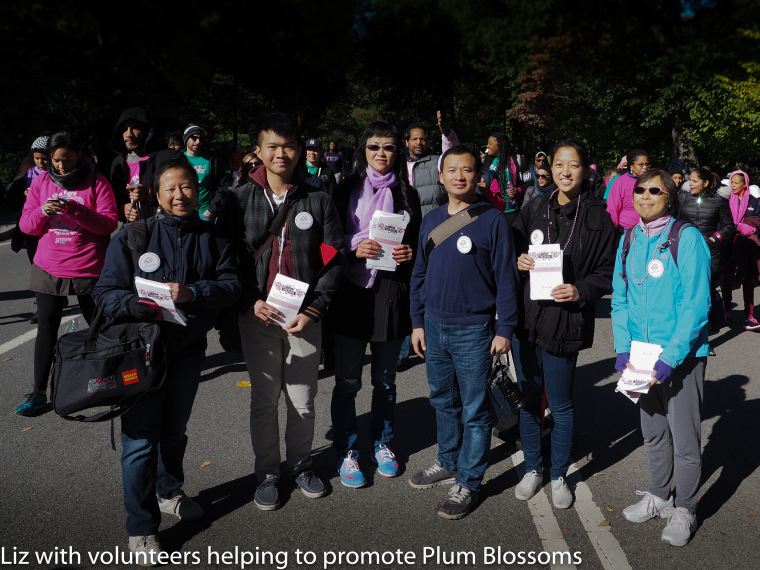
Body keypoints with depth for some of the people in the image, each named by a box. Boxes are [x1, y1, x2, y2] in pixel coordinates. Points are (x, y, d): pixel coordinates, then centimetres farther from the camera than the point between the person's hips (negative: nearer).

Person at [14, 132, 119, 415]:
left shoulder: (96, 182, -3)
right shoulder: (41, 182, 7)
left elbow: (110, 223, -10)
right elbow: (26, 225, 6)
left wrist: (78, 210, -23)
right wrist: (43, 211, -15)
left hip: (89, 269, -2)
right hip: (49, 269, 3)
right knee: (46, 326, 3)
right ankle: (38, 392, 10)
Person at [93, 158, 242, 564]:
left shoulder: (213, 237, 1)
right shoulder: (132, 236, -6)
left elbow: (231, 283, -8)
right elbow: (107, 293, -9)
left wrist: (191, 293, -25)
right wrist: (143, 304, -29)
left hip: (188, 351, 3)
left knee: (174, 431, 21)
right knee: (140, 440, -1)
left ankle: (169, 492, 46)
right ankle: (141, 529, 15)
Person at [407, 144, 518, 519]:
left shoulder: (492, 221, -7)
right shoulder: (431, 220, 7)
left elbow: (506, 278, -7)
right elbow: (419, 275, 12)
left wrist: (504, 329, -9)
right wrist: (417, 323, 10)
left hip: (473, 332, -5)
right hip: (434, 328, 5)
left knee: (474, 410, 5)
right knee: (443, 402, 18)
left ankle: (468, 482, 18)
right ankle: (447, 463, 35)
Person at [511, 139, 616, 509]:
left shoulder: (597, 218, -2)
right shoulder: (533, 211, 7)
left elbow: (607, 273, -1)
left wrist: (580, 291, -17)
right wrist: (519, 262, -8)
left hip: (565, 322, -3)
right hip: (526, 318, 3)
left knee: (560, 405, 7)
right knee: (528, 399, 13)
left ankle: (559, 475, 28)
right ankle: (533, 468, 32)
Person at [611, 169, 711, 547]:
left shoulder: (687, 238, -13)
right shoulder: (628, 240, 4)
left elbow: (696, 305, -16)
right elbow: (619, 299, 7)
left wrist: (670, 358, -20)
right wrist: (623, 349, -4)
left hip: (682, 356, -5)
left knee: (684, 437, 6)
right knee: (653, 432, 19)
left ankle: (684, 509, 27)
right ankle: (658, 497, 39)